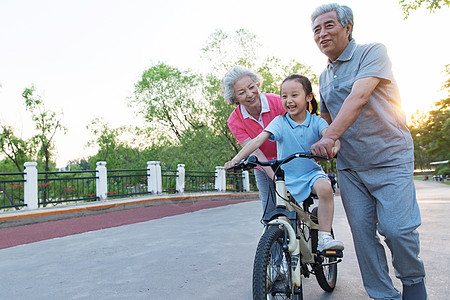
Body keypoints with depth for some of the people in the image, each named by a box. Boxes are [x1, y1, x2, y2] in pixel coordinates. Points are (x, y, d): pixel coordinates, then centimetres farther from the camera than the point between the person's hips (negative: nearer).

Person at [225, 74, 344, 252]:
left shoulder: (316, 122, -3)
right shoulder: (279, 122, -6)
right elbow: (258, 140, -18)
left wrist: (333, 145, -49)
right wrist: (236, 159, -30)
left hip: (311, 172, 0)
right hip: (286, 177, 1)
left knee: (324, 187, -32)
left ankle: (324, 237, -20)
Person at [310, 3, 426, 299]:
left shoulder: (373, 52, -7)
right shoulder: (324, 77, 13)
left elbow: (359, 97, -25)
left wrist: (330, 137, -36)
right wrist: (321, 147, 13)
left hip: (390, 159, -5)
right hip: (349, 166, 6)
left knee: (396, 227, -12)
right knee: (362, 231, 1)